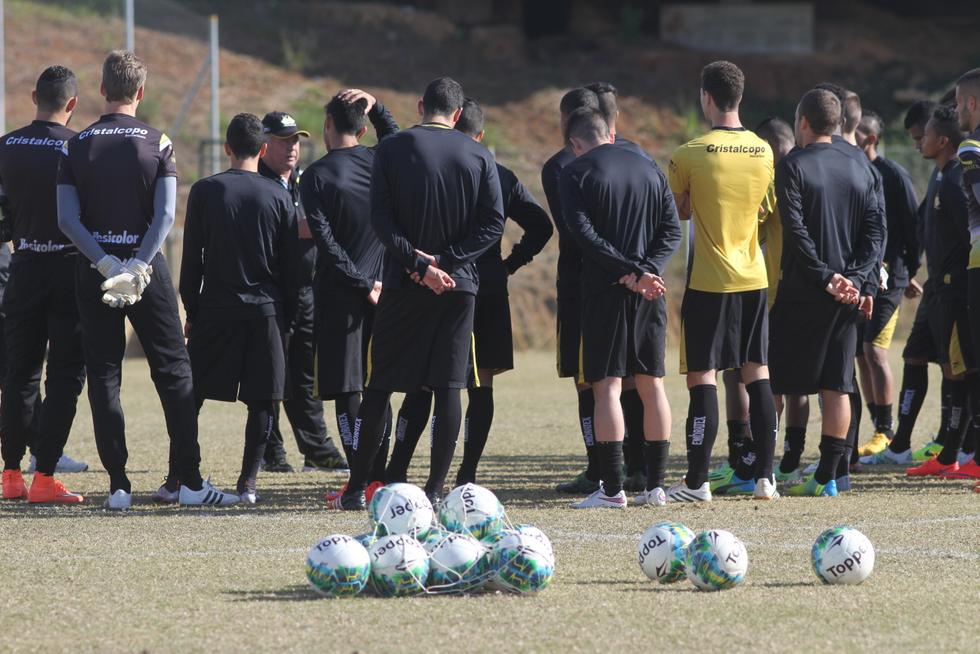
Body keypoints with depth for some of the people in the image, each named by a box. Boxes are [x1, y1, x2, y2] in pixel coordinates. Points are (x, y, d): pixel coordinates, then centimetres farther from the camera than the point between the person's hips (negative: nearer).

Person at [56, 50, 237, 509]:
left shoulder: (76, 147, 2)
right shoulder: (157, 144, -1)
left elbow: (67, 219, -8)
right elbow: (166, 215, -12)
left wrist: (108, 265, -13)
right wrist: (136, 269, -15)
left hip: (94, 269, 1)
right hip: (146, 264, -1)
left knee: (103, 375, 5)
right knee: (174, 372, 5)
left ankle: (118, 484, 1)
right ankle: (186, 480, 0)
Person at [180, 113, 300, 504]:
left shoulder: (205, 191, -1)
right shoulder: (279, 196, 1)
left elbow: (191, 257, 1)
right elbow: (291, 265, 4)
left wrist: (191, 311, 8)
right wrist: (286, 319, 12)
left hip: (214, 310, 0)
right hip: (265, 310, 0)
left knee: (192, 396, 7)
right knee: (262, 399, 5)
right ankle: (248, 482, 0)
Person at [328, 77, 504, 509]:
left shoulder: (391, 149, -1)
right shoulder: (478, 156, 3)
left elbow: (381, 218, -9)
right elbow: (493, 222, -2)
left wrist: (418, 262, -10)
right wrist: (445, 261, -7)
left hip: (402, 284, -1)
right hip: (459, 285, 1)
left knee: (379, 387, 5)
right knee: (447, 387, 4)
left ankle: (356, 489, 4)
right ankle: (435, 489, 1)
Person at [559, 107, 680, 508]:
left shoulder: (575, 174, -2)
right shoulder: (649, 169, 13)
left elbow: (584, 233, -13)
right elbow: (671, 230, 5)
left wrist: (632, 273, -14)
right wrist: (645, 271, -7)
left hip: (604, 291, -4)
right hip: (650, 294, 4)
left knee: (607, 385, -4)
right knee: (652, 385, 9)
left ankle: (612, 490, -9)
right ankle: (656, 486, 9)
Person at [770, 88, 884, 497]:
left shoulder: (793, 167, -7)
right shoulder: (859, 169, 9)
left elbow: (796, 232, -15)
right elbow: (875, 232, 4)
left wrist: (825, 277, -13)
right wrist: (855, 278, -4)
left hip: (800, 294, -4)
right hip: (846, 296, 4)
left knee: (776, 384, 3)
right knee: (836, 386, 5)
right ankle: (827, 475, 2)